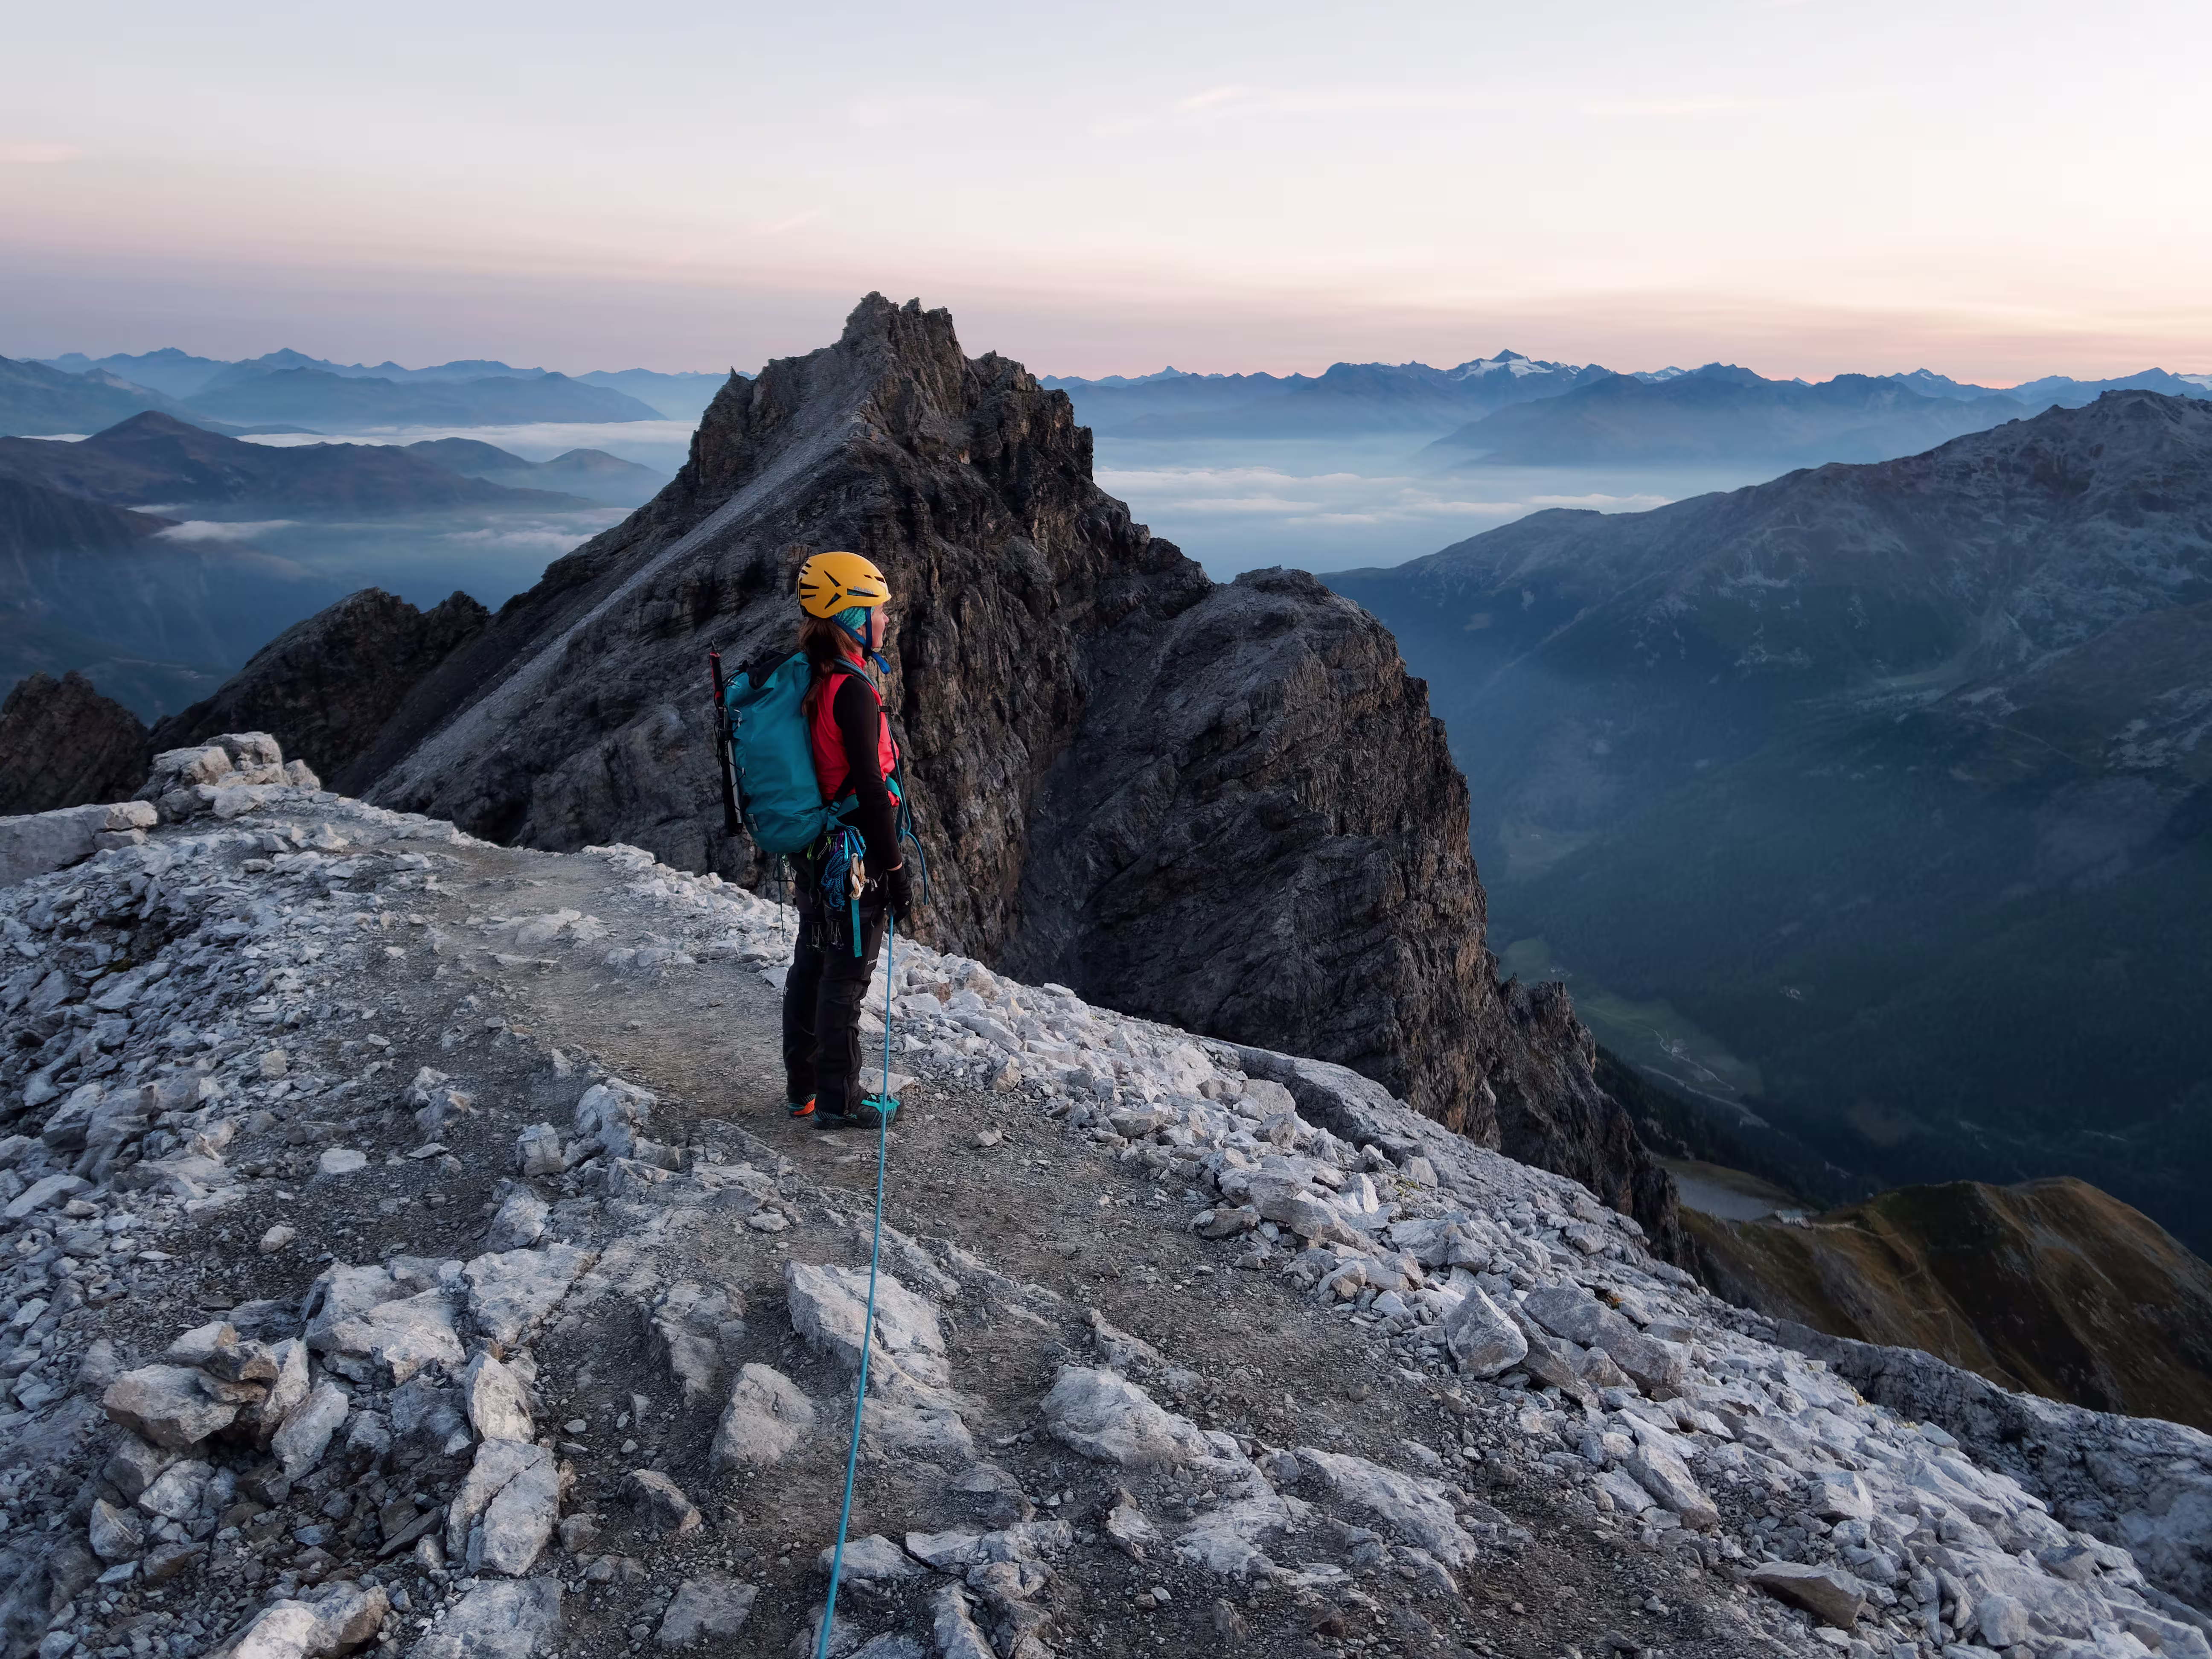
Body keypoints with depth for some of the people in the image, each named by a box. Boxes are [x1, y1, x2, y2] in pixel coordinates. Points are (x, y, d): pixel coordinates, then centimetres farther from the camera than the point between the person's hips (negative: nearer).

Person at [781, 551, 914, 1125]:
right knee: (847, 975, 3)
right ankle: (839, 1096, 15)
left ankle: (802, 1087, 29)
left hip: (814, 852, 9)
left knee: (811, 966, 16)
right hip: (854, 856, -9)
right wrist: (896, 871, -16)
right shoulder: (852, 689, -21)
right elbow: (870, 790, -22)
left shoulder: (811, 682, 6)